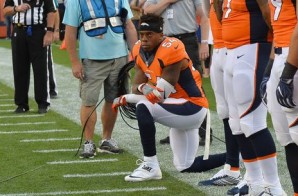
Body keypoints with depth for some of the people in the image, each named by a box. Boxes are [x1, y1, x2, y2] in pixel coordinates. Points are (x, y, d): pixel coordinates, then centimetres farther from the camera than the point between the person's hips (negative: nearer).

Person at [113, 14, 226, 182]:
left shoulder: (170, 50, -23)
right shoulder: (140, 51, 2)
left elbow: (161, 95, -22)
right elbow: (136, 86, -1)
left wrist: (125, 99, -17)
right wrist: (143, 88, -26)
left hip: (192, 107, -9)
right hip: (178, 110, 9)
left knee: (144, 108, -29)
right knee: (186, 167, 13)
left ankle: (151, 166, -22)